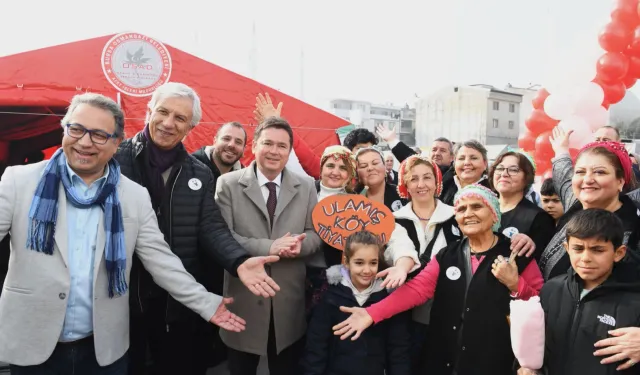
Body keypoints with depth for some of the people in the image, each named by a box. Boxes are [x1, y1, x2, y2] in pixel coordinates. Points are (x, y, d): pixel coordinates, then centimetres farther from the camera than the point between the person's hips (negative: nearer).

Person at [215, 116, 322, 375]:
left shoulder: (306, 187, 4)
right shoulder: (228, 184, -4)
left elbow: (315, 233, 4)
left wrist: (299, 244, -19)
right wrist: (269, 247, -24)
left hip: (289, 300, 2)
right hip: (244, 298, -1)